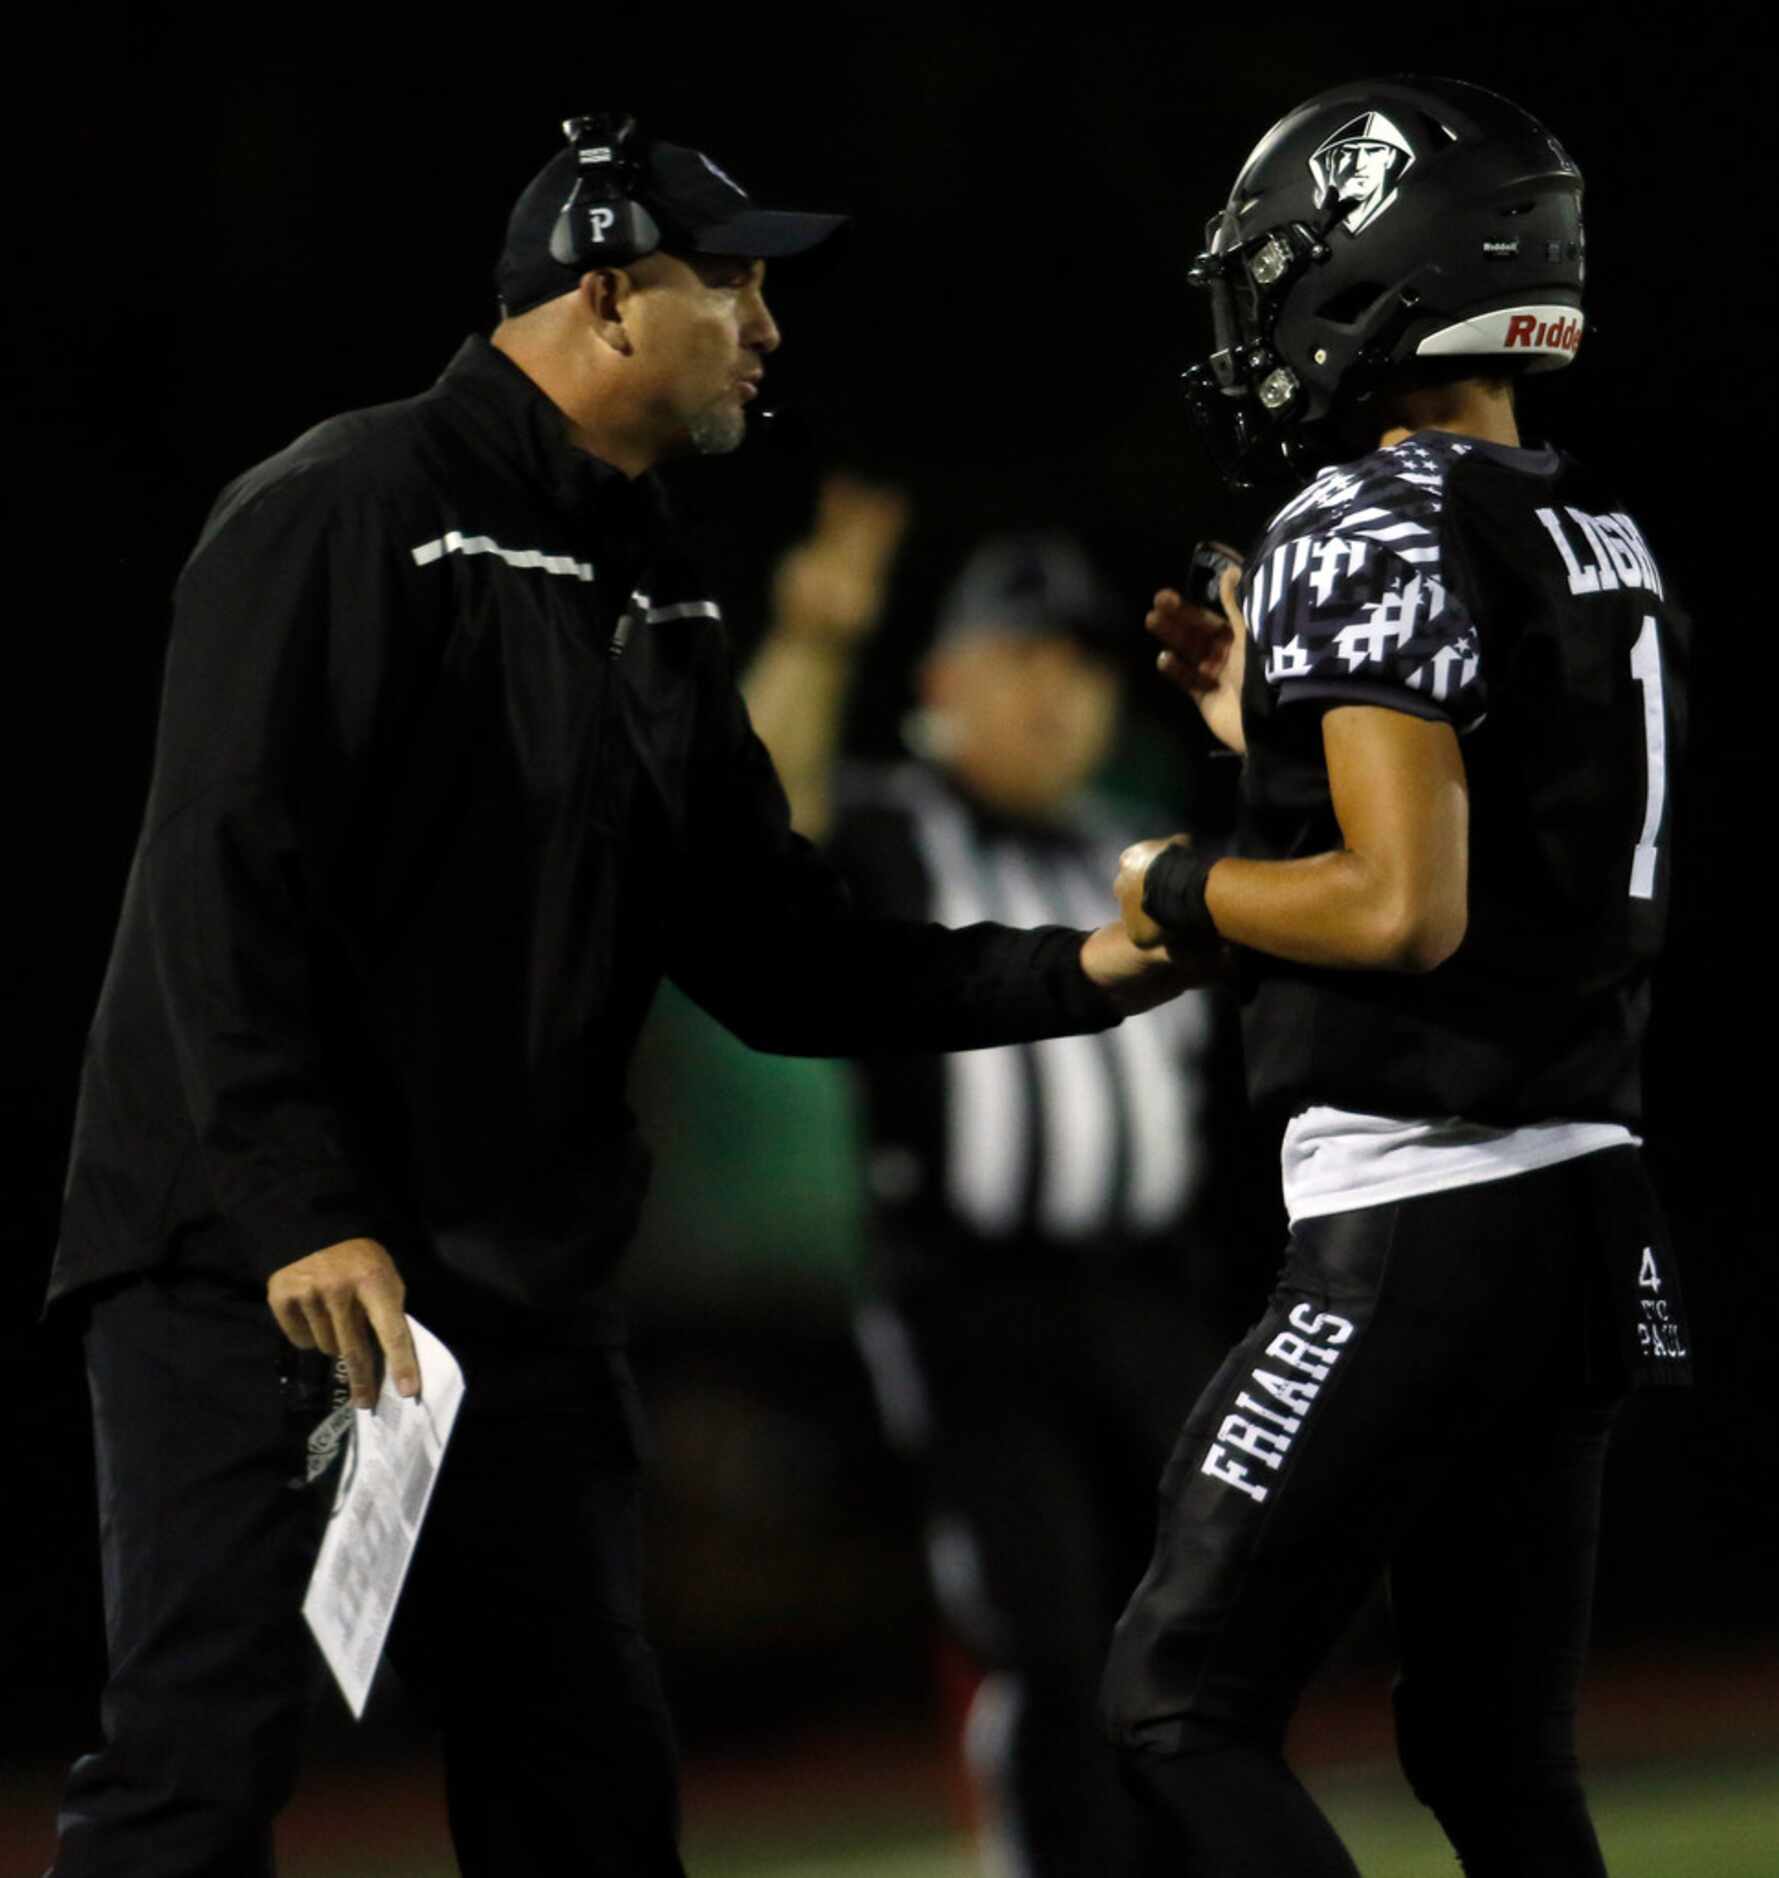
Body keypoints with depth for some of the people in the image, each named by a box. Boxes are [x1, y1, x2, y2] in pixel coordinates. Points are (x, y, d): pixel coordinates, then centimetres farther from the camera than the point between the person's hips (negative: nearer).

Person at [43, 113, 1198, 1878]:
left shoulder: (649, 593, 16)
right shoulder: (348, 513, -10)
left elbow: (777, 955, 15)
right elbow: (226, 886, -18)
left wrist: (1075, 971, 4)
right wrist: (301, 1220, -24)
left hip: (515, 1291, 8)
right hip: (251, 1269, -8)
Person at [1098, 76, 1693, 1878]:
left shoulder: (1370, 531, -14)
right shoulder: (1602, 546, 14)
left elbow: (1405, 912, -22)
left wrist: (1180, 888, -6)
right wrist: (1268, 725, 19)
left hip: (1421, 1232, -9)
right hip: (1586, 1203, 9)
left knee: (1181, 1700, -3)